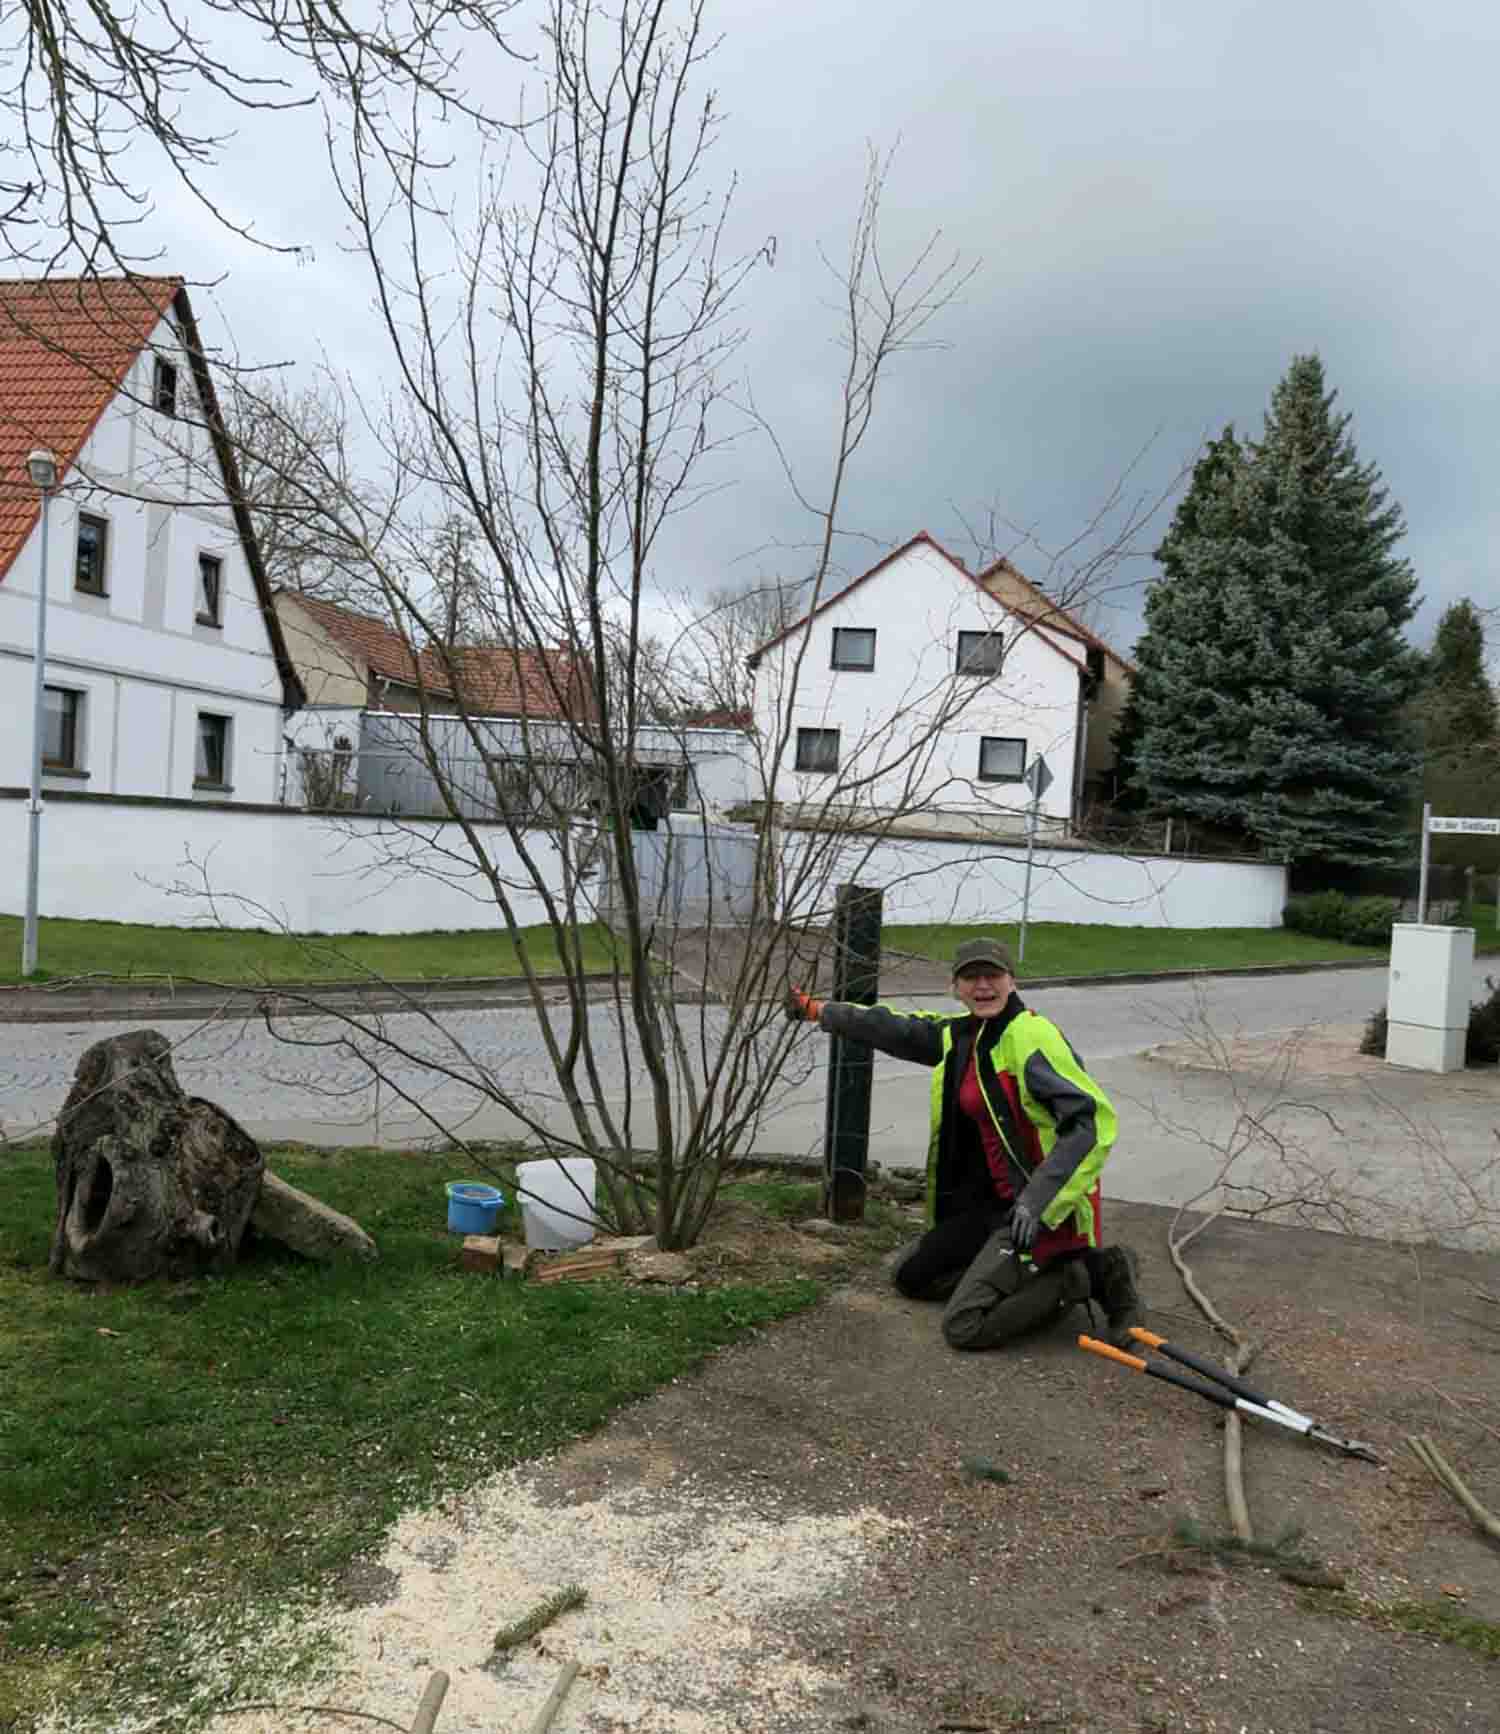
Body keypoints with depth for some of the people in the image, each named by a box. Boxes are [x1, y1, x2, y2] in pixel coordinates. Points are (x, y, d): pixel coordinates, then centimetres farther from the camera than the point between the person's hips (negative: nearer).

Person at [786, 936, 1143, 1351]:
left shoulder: (1032, 1035, -19)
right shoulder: (957, 1035, 6)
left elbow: (1091, 1122, -25)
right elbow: (894, 1030, 21)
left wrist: (1039, 1203, -32)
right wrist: (817, 1009, 27)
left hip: (1043, 1210, -9)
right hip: (992, 1206, 9)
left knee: (964, 1326, -16)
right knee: (911, 1275, 18)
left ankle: (1089, 1274, -2)